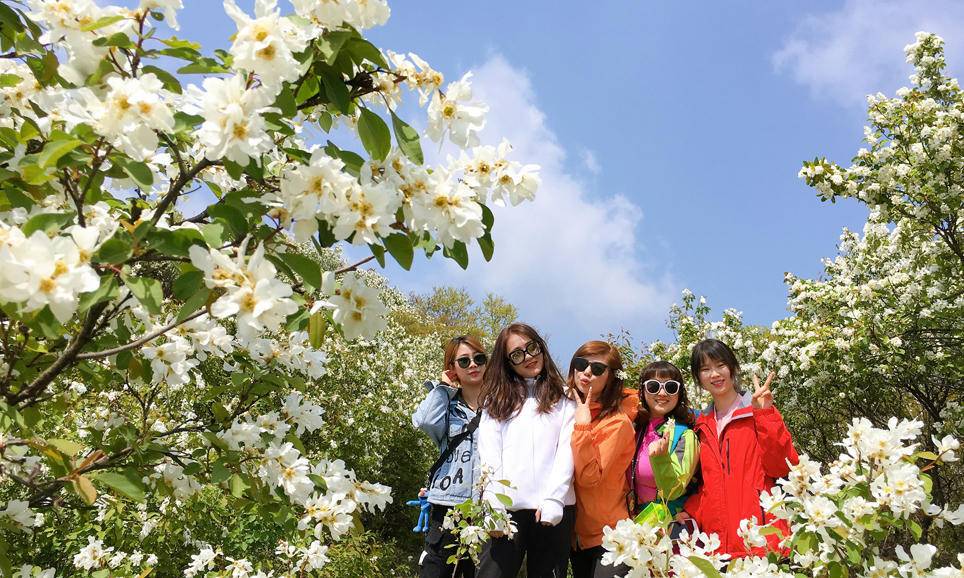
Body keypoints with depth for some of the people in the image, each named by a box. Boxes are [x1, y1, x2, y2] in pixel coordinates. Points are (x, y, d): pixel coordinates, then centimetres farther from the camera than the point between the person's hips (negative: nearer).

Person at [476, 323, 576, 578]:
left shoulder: (563, 398, 12)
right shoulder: (497, 398, 14)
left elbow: (566, 451, 0)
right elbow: (489, 455, 3)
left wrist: (553, 499, -13)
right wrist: (494, 505, -9)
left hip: (552, 508, 0)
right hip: (506, 507, 0)